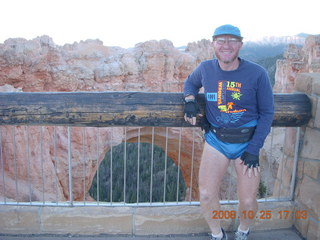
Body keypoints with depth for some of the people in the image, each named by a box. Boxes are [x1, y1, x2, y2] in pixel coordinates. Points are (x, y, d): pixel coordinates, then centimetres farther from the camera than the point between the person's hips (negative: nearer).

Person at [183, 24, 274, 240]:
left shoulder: (257, 74, -12)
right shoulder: (206, 68, -4)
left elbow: (267, 113, -6)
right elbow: (190, 82, 19)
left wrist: (254, 150, -11)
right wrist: (190, 100, -5)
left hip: (247, 142, -2)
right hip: (215, 140, 2)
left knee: (248, 201, 2)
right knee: (206, 194, -2)